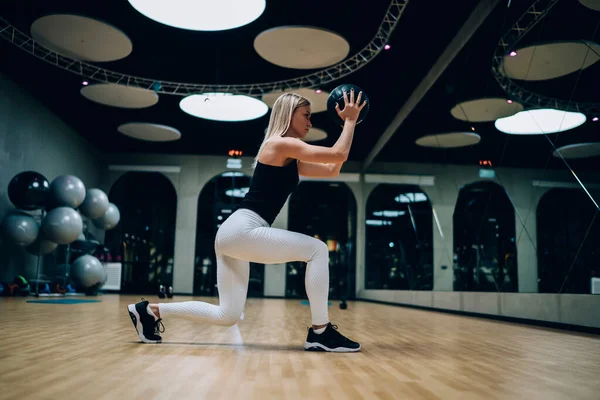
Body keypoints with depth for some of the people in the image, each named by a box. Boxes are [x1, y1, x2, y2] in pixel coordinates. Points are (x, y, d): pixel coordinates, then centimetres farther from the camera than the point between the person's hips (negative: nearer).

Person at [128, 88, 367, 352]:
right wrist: (351, 120, 2)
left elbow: (333, 169, 25)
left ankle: (150, 310, 17)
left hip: (238, 234, 10)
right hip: (240, 230, -10)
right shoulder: (280, 144, -6)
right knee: (318, 250, -10)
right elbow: (338, 154, -12)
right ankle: (320, 333, -6)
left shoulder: (291, 160, 23)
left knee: (227, 316, 11)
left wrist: (348, 126, 24)